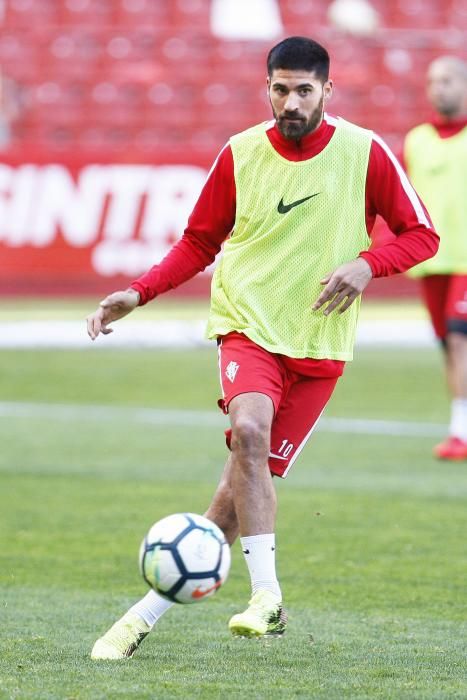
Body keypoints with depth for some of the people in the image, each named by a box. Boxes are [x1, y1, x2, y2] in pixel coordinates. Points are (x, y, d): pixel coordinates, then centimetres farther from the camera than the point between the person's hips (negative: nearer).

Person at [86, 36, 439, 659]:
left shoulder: (364, 153, -4)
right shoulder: (241, 154, 0)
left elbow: (420, 235, 3)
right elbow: (199, 243, 11)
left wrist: (365, 264, -15)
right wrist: (137, 294, -2)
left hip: (319, 344, 0)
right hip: (249, 325, 0)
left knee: (250, 476, -3)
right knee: (248, 430, -30)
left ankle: (151, 612, 5)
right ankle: (267, 596, -29)